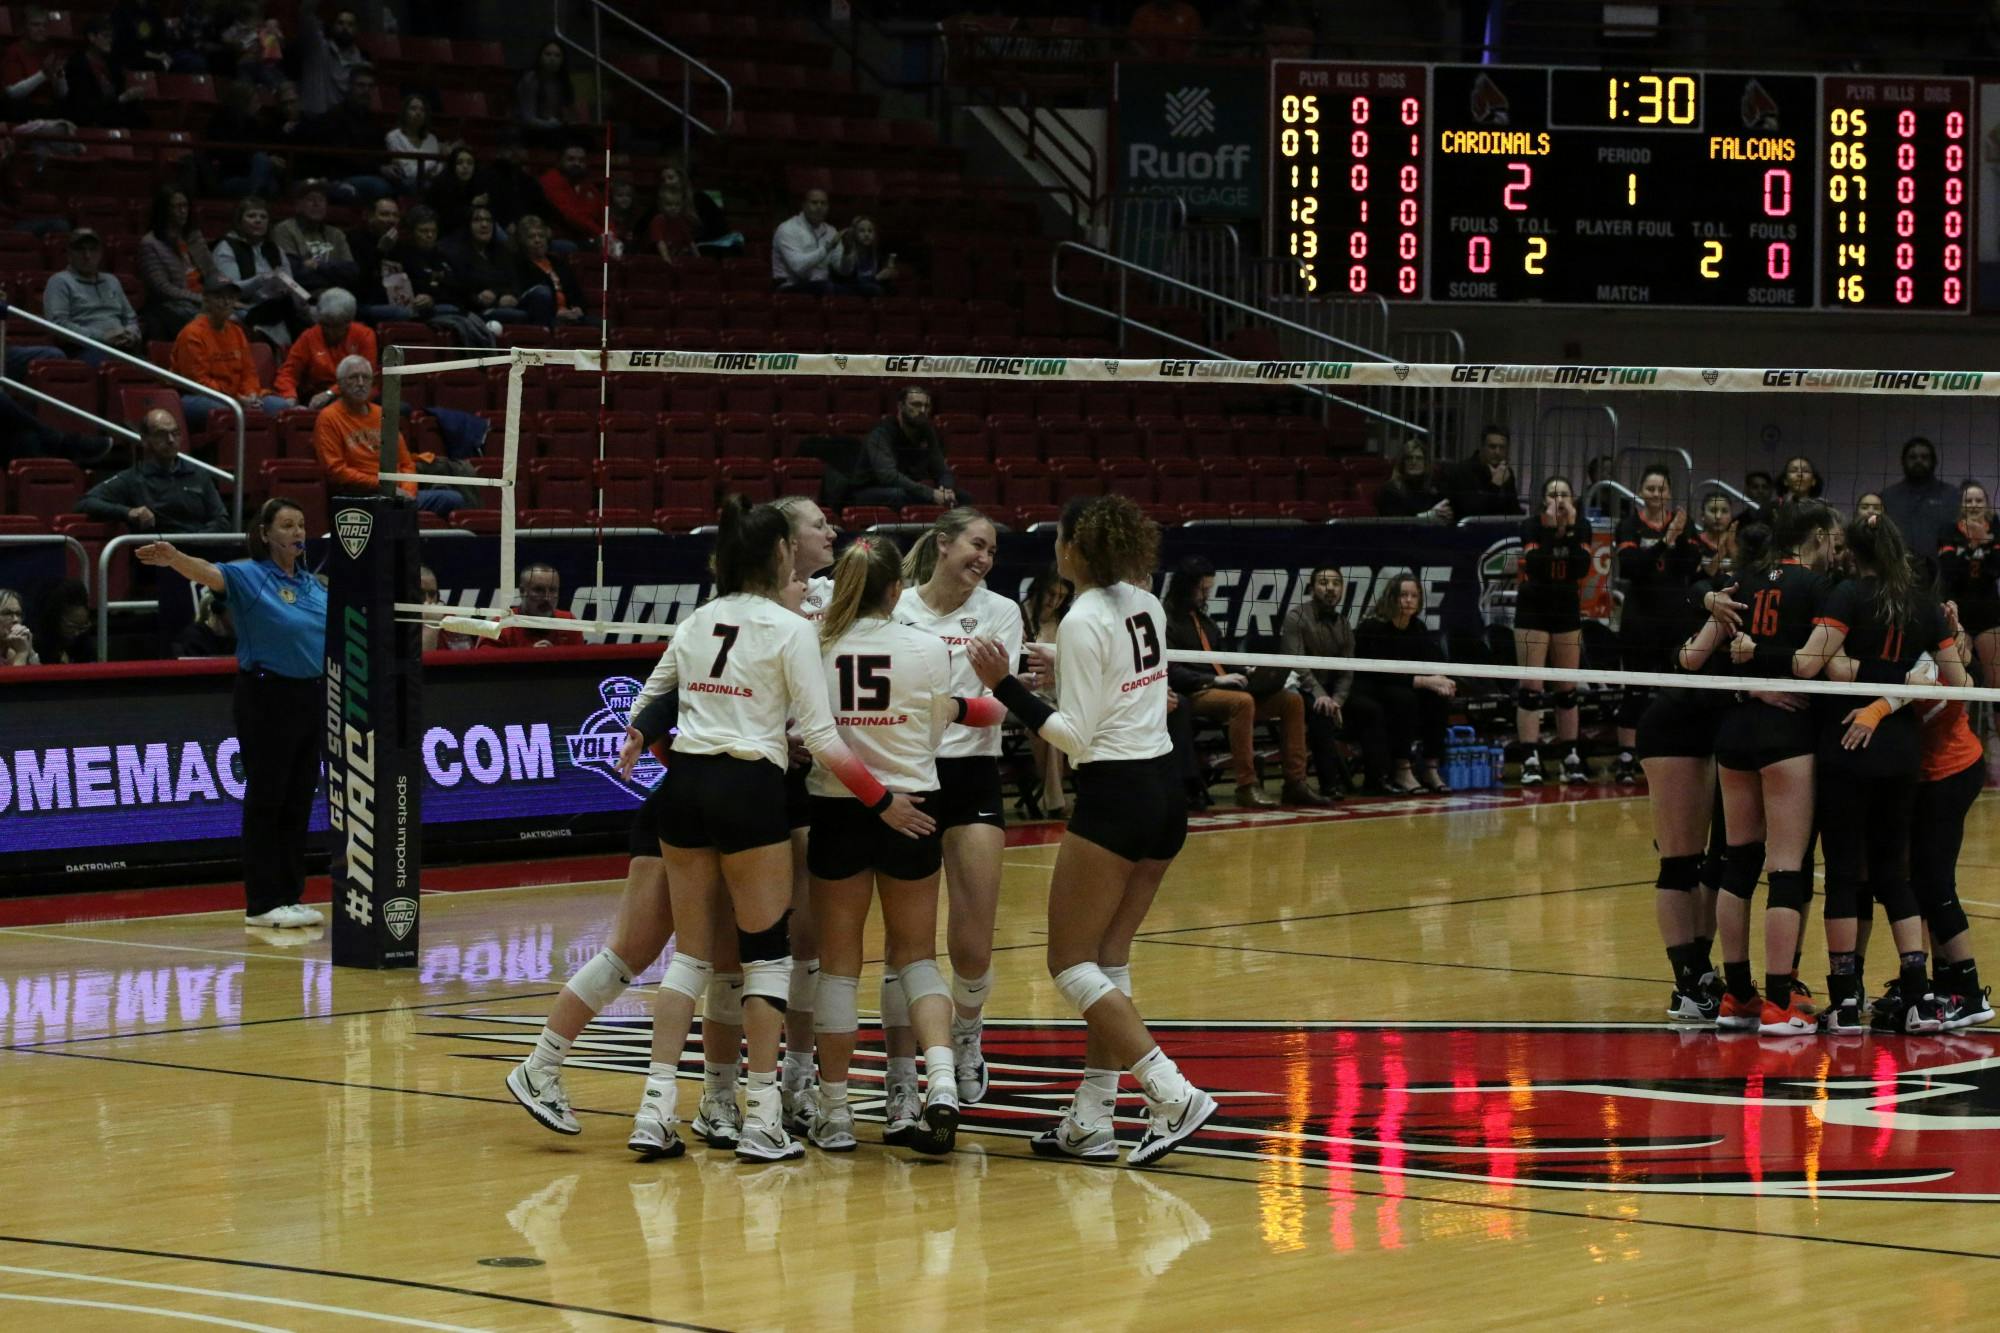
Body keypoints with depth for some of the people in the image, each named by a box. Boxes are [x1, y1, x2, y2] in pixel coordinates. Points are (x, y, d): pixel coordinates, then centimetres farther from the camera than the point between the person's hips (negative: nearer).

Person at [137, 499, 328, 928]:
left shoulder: (310, 582, 10)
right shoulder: (250, 576, -10)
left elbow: (330, 631, 23)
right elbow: (210, 573, -29)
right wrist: (175, 559, -49)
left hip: (311, 695, 7)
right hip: (267, 697, -7)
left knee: (299, 802, 10)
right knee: (266, 800, -3)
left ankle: (290, 897, 18)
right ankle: (262, 904, 0)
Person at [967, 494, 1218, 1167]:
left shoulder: (1084, 621, -15)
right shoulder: (1145, 605, 8)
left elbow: (1076, 736, -17)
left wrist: (1006, 685, -17)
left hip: (1114, 798, -8)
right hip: (1165, 791, 8)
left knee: (1071, 962, -1)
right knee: (1109, 959, 12)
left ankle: (1172, 1094, -12)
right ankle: (1090, 1122, 11)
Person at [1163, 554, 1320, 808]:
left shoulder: (1202, 618, 21)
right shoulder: (1168, 620, -6)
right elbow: (1172, 672, -16)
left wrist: (1245, 673, 4)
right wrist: (1215, 680, -21)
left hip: (1226, 690, 9)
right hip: (1195, 694, -9)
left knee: (1292, 699, -5)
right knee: (1243, 702, -38)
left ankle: (1295, 783, -9)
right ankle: (1247, 787, -34)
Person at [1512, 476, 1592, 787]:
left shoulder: (1582, 527, -2)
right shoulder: (1531, 527, -10)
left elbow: (1582, 568, -16)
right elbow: (1534, 565, -25)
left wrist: (1570, 529, -19)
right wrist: (1549, 529, -25)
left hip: (1567, 610, 3)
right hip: (1533, 610, -3)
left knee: (1567, 689, 7)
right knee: (1531, 688, -7)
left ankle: (1570, 759, 12)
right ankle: (1530, 761, -9)